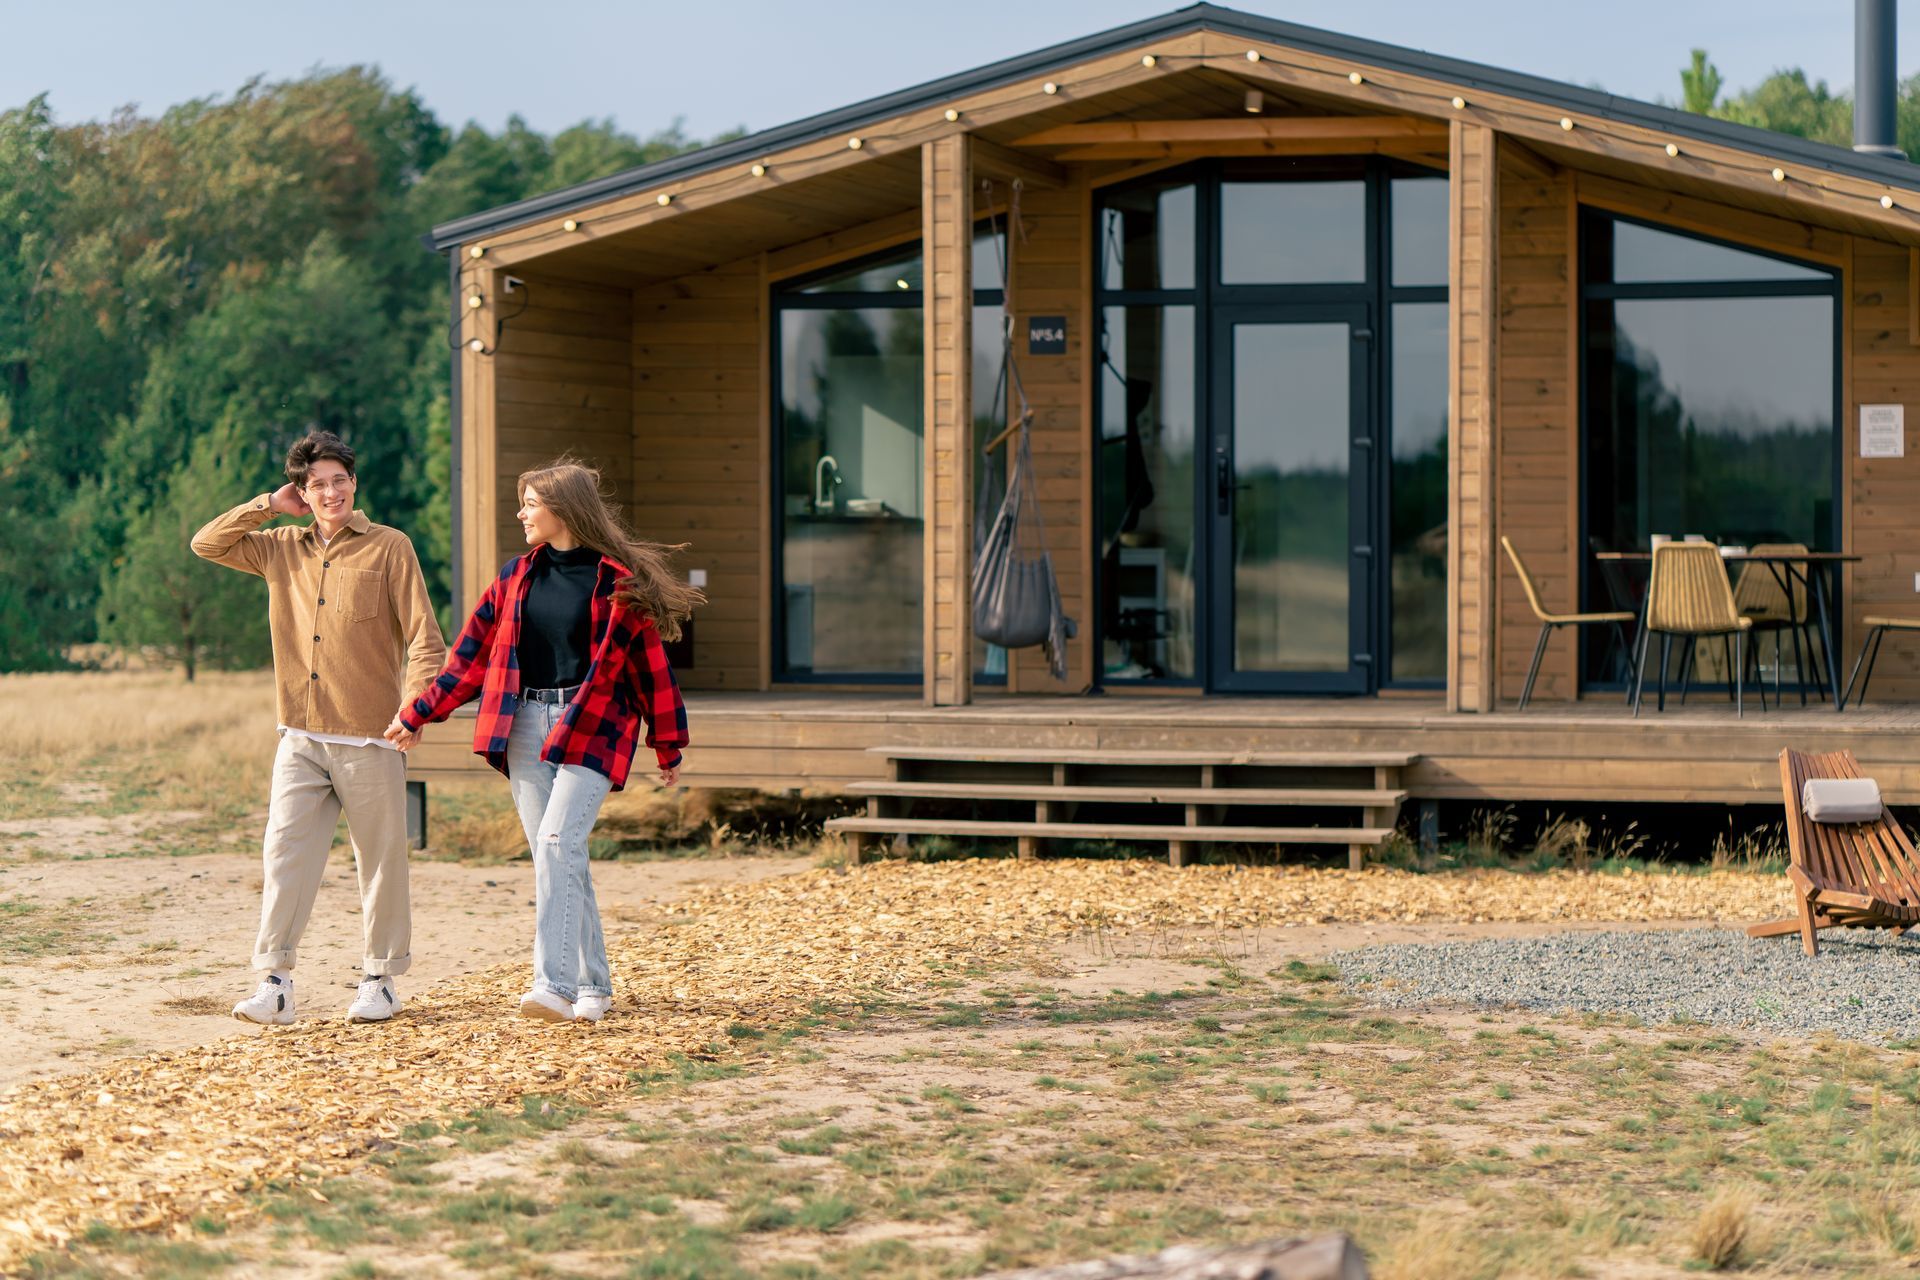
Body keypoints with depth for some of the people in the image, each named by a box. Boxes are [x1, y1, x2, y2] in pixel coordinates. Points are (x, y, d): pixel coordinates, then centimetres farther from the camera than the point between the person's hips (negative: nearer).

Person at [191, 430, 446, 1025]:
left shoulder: (389, 547, 0)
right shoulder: (282, 549, 12)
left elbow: (424, 637, -4)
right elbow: (207, 544, 16)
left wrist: (414, 706, -19)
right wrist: (268, 505, 7)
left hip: (369, 738, -3)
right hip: (301, 738, 3)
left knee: (381, 860, 4)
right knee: (284, 853, -6)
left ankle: (380, 981, 15)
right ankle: (275, 984, -6)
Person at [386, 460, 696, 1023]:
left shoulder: (617, 581, -2)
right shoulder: (518, 576, 12)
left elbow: (650, 664, 3)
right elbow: (472, 656, 17)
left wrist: (668, 748, 6)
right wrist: (417, 715, 15)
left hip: (591, 727, -5)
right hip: (526, 725, 5)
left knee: (557, 843, -20)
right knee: (556, 856, 3)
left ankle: (555, 984, -25)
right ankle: (592, 985, 13)